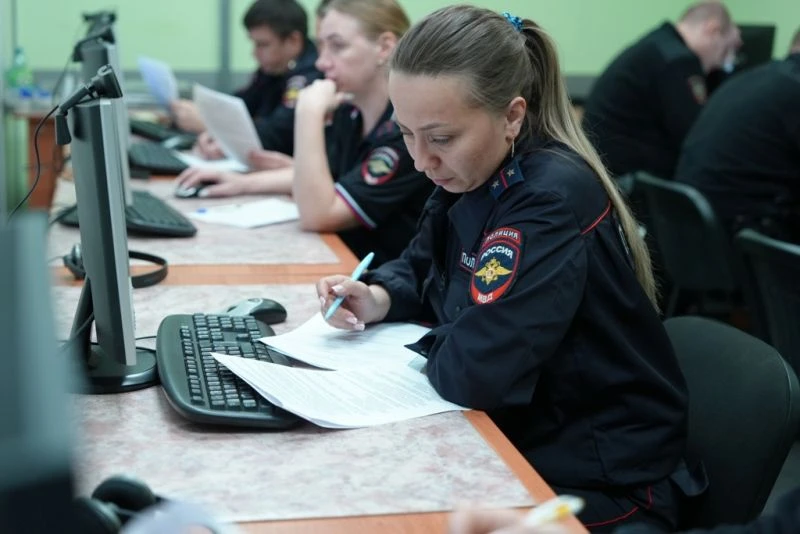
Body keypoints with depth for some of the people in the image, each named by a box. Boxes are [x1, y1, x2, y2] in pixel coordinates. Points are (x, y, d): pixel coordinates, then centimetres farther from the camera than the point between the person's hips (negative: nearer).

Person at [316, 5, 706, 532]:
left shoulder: (552, 198, -27)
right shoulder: (478, 174, -1)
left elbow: (473, 371, -34)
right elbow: (422, 267, 15)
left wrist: (424, 346, -13)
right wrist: (379, 298, -6)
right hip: (519, 439, 7)